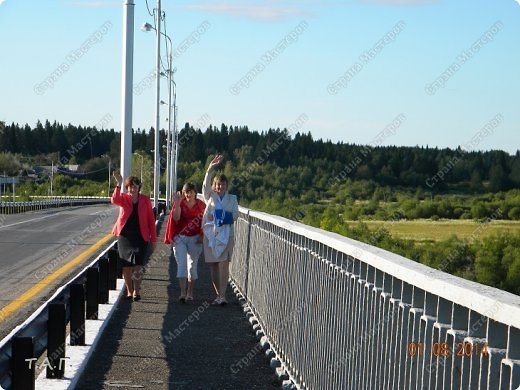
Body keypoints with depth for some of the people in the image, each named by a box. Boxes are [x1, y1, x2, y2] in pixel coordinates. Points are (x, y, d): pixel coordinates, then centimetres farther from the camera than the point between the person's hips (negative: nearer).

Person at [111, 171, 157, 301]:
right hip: (124, 235, 1)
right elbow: (114, 200, -23)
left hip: (140, 236, -1)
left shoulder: (145, 200, 3)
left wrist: (153, 238, 3)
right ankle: (129, 291, 17)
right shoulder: (124, 198, 2)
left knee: (137, 264, -13)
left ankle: (137, 291, -6)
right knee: (126, 265, 5)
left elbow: (151, 219, 5)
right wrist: (119, 184, -33)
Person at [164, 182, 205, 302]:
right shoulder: (180, 204, -4)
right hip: (180, 238, -1)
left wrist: (202, 236, -2)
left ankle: (190, 293, 17)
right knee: (181, 264, -8)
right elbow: (176, 218, -17)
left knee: (192, 265, 7)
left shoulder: (201, 205, 0)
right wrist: (177, 205, -28)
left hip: (195, 239, 1)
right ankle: (182, 293, -11)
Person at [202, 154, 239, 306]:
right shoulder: (210, 197, 9)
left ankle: (222, 296, -16)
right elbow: (205, 186, -9)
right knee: (213, 265, 4)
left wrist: (226, 217, -15)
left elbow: (236, 214, 5)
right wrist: (210, 170, -23)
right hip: (210, 233, 1)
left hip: (226, 234, -1)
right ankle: (218, 295, 14)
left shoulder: (232, 198, 11)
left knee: (224, 264, -13)